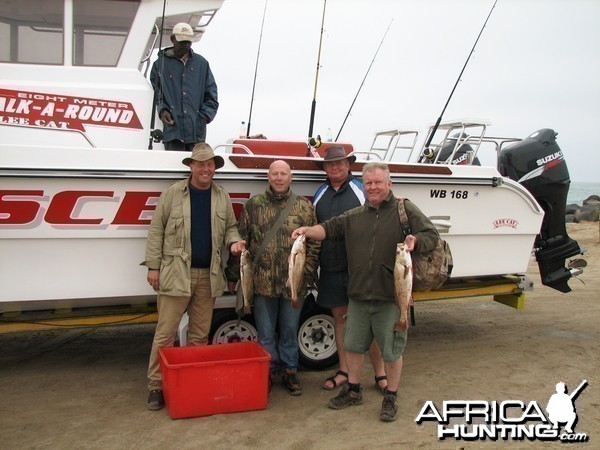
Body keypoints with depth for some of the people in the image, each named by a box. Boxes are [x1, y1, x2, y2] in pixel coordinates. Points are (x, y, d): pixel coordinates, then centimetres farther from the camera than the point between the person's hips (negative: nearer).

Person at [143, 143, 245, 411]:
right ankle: (156, 385, 9)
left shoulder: (222, 197, 9)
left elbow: (230, 227, 17)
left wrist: (233, 241, -7)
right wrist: (153, 266, -6)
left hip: (208, 276, 4)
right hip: (175, 273, -3)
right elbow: (156, 229, -1)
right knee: (165, 332, -1)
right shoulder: (173, 193, -1)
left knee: (200, 334, 11)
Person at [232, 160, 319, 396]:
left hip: (293, 283, 0)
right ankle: (268, 373, 26)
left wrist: (308, 271, -4)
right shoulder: (254, 205, 3)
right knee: (265, 333, 10)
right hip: (263, 282, 0)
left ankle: (289, 372, 28)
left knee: (290, 331, 12)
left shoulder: (304, 206, 3)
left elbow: (314, 242, 3)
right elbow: (242, 238, 6)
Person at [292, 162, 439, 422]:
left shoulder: (406, 210, -1)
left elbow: (431, 235, -5)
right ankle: (353, 390, 33)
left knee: (391, 349, 5)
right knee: (353, 344, 15)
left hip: (391, 296, -4)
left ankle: (391, 397, 23)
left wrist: (415, 241, -26)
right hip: (358, 295, 5)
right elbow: (330, 228, 10)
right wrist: (308, 231, -8)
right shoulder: (354, 216, 12)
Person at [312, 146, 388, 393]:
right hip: (330, 268, 4)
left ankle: (380, 373, 11)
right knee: (340, 317, 11)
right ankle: (344, 370, 23)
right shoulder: (320, 194, 13)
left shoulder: (362, 190, 0)